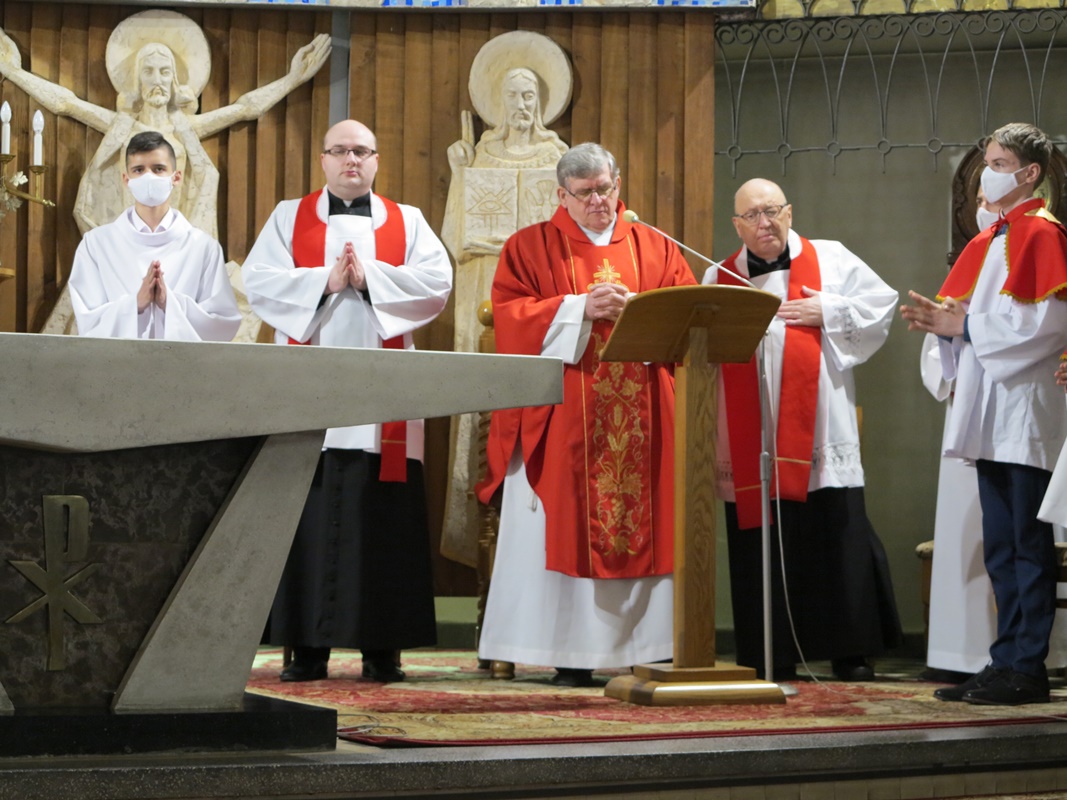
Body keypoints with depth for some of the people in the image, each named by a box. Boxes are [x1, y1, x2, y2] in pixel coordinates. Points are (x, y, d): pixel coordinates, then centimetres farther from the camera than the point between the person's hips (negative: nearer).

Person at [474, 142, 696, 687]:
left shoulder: (655, 249, 16)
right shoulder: (531, 247, 9)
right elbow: (510, 314, -4)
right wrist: (581, 308, -13)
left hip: (640, 420, 2)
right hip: (562, 416, -2)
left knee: (642, 527, -2)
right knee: (566, 529, -6)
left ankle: (646, 648, 0)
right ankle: (571, 656, -5)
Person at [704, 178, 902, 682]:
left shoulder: (829, 260, 9)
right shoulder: (719, 279, 12)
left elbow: (882, 302, 6)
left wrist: (827, 313, -4)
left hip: (817, 430, -1)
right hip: (749, 438, 1)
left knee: (837, 536, -4)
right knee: (759, 543, 1)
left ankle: (851, 653, 4)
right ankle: (773, 657, 9)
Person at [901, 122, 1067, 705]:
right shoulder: (987, 241, 19)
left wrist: (963, 324, -14)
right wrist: (942, 322, 1)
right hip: (991, 416, 9)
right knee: (1000, 547, 9)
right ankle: (1007, 661, 14)